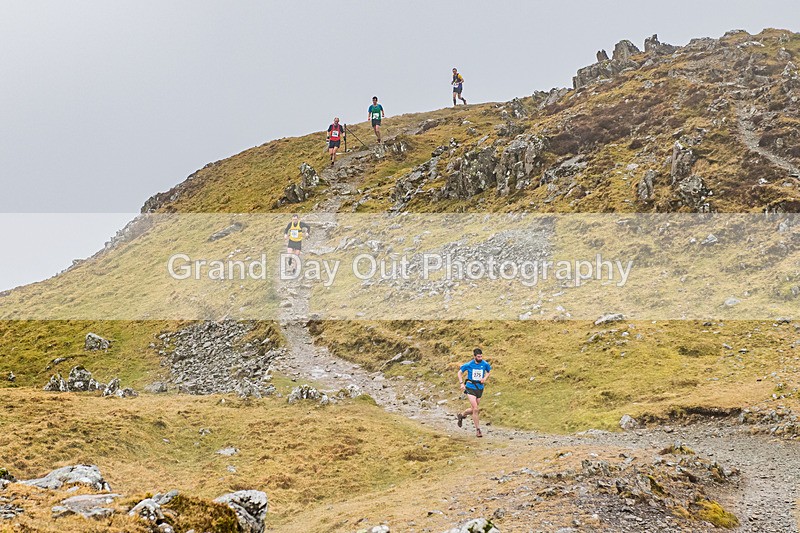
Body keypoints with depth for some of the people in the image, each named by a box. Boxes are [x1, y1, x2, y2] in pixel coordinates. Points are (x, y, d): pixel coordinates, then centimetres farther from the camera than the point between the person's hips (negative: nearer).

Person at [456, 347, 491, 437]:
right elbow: (460, 373, 3)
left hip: (480, 388, 4)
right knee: (475, 409, -13)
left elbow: (488, 372, 16)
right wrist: (462, 383, -9)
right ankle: (477, 429, -3)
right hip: (470, 388, -4)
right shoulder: (469, 365, -11)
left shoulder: (485, 364, -5)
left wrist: (485, 378, -5)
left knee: (473, 409, 12)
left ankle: (461, 415, 42)